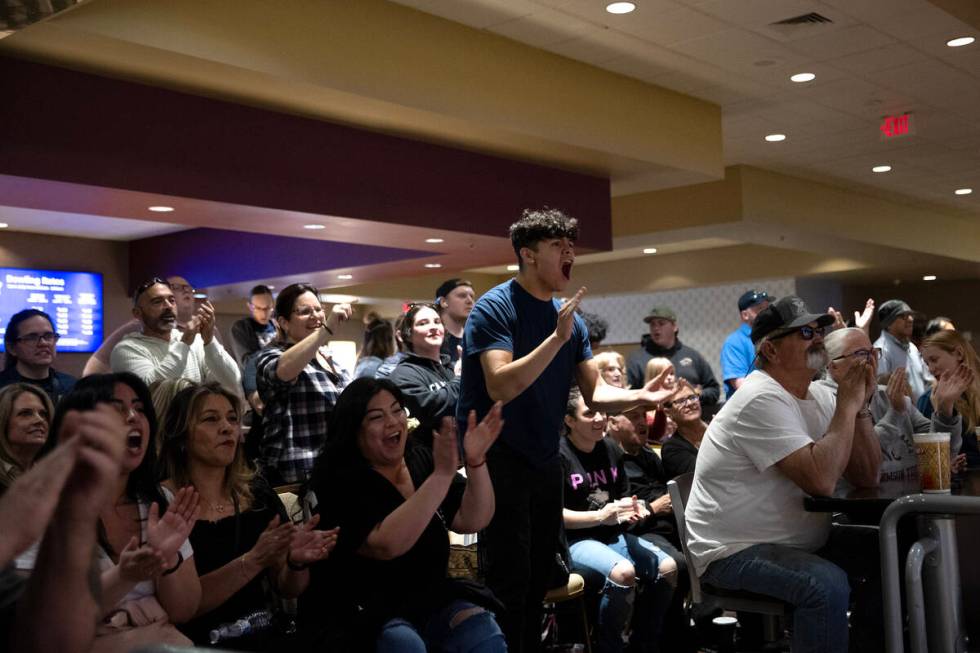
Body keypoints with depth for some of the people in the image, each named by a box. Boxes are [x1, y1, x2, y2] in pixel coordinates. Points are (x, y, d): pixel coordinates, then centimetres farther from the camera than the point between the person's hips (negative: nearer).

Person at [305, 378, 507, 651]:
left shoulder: (422, 461, 6)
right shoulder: (340, 482, -11)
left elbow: (473, 520, -1)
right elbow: (387, 545, -27)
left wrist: (476, 462, -17)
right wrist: (441, 475, -31)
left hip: (432, 600, 5)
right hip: (366, 613, -4)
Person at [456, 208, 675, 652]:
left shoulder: (571, 318, 6)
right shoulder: (495, 308, -15)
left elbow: (594, 392, 4)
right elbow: (501, 388, -27)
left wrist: (639, 396, -16)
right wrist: (558, 336, -30)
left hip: (544, 461, 7)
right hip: (497, 460, -7)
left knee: (539, 579, 15)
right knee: (511, 582, -5)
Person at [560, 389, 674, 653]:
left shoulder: (611, 449, 10)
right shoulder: (559, 455, -12)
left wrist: (633, 509, -2)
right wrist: (600, 516, -22)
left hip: (613, 535, 7)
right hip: (574, 540, -7)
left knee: (667, 566, -13)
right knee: (623, 571, -33)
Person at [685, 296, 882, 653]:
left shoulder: (820, 396, 7)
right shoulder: (762, 400, -20)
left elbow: (866, 477, 3)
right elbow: (821, 479, -30)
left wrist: (860, 406, -8)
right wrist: (847, 405, -20)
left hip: (799, 540, 9)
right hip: (734, 551, -9)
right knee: (826, 584, -31)